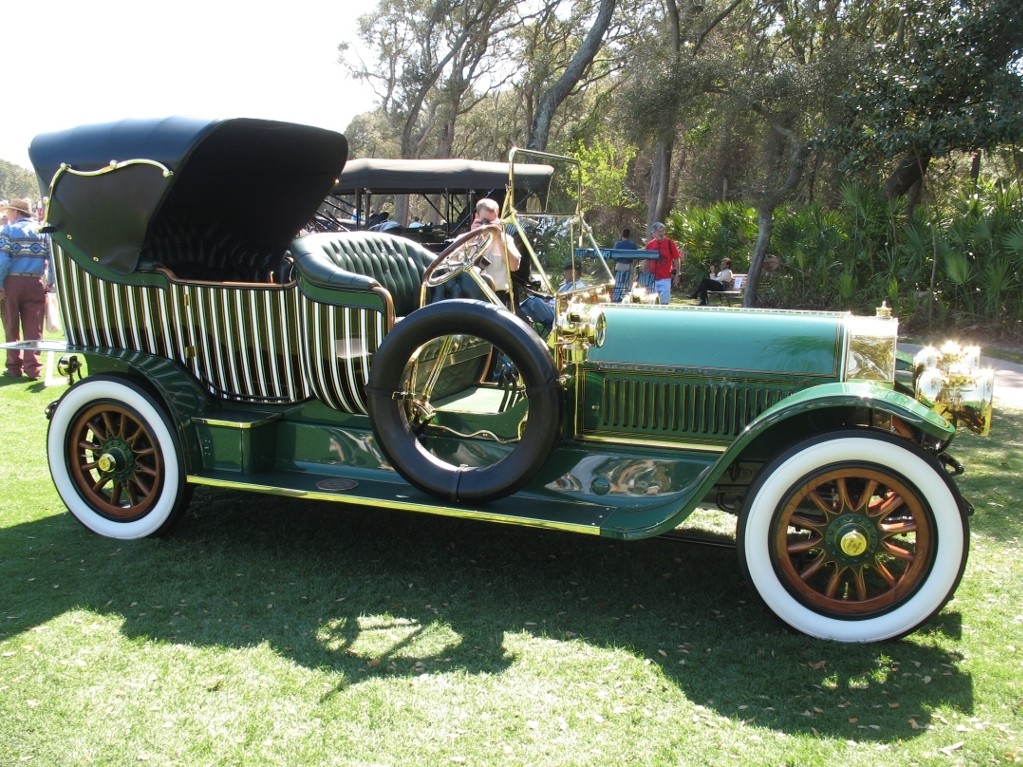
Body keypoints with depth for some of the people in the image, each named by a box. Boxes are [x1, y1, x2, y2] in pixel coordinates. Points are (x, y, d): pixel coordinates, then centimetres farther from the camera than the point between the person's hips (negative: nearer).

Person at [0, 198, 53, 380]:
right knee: (34, 329, 4)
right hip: (35, 283, 2)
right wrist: (51, 283, 6)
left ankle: (15, 367, 13)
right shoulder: (43, 231, 6)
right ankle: (32, 368, -1)